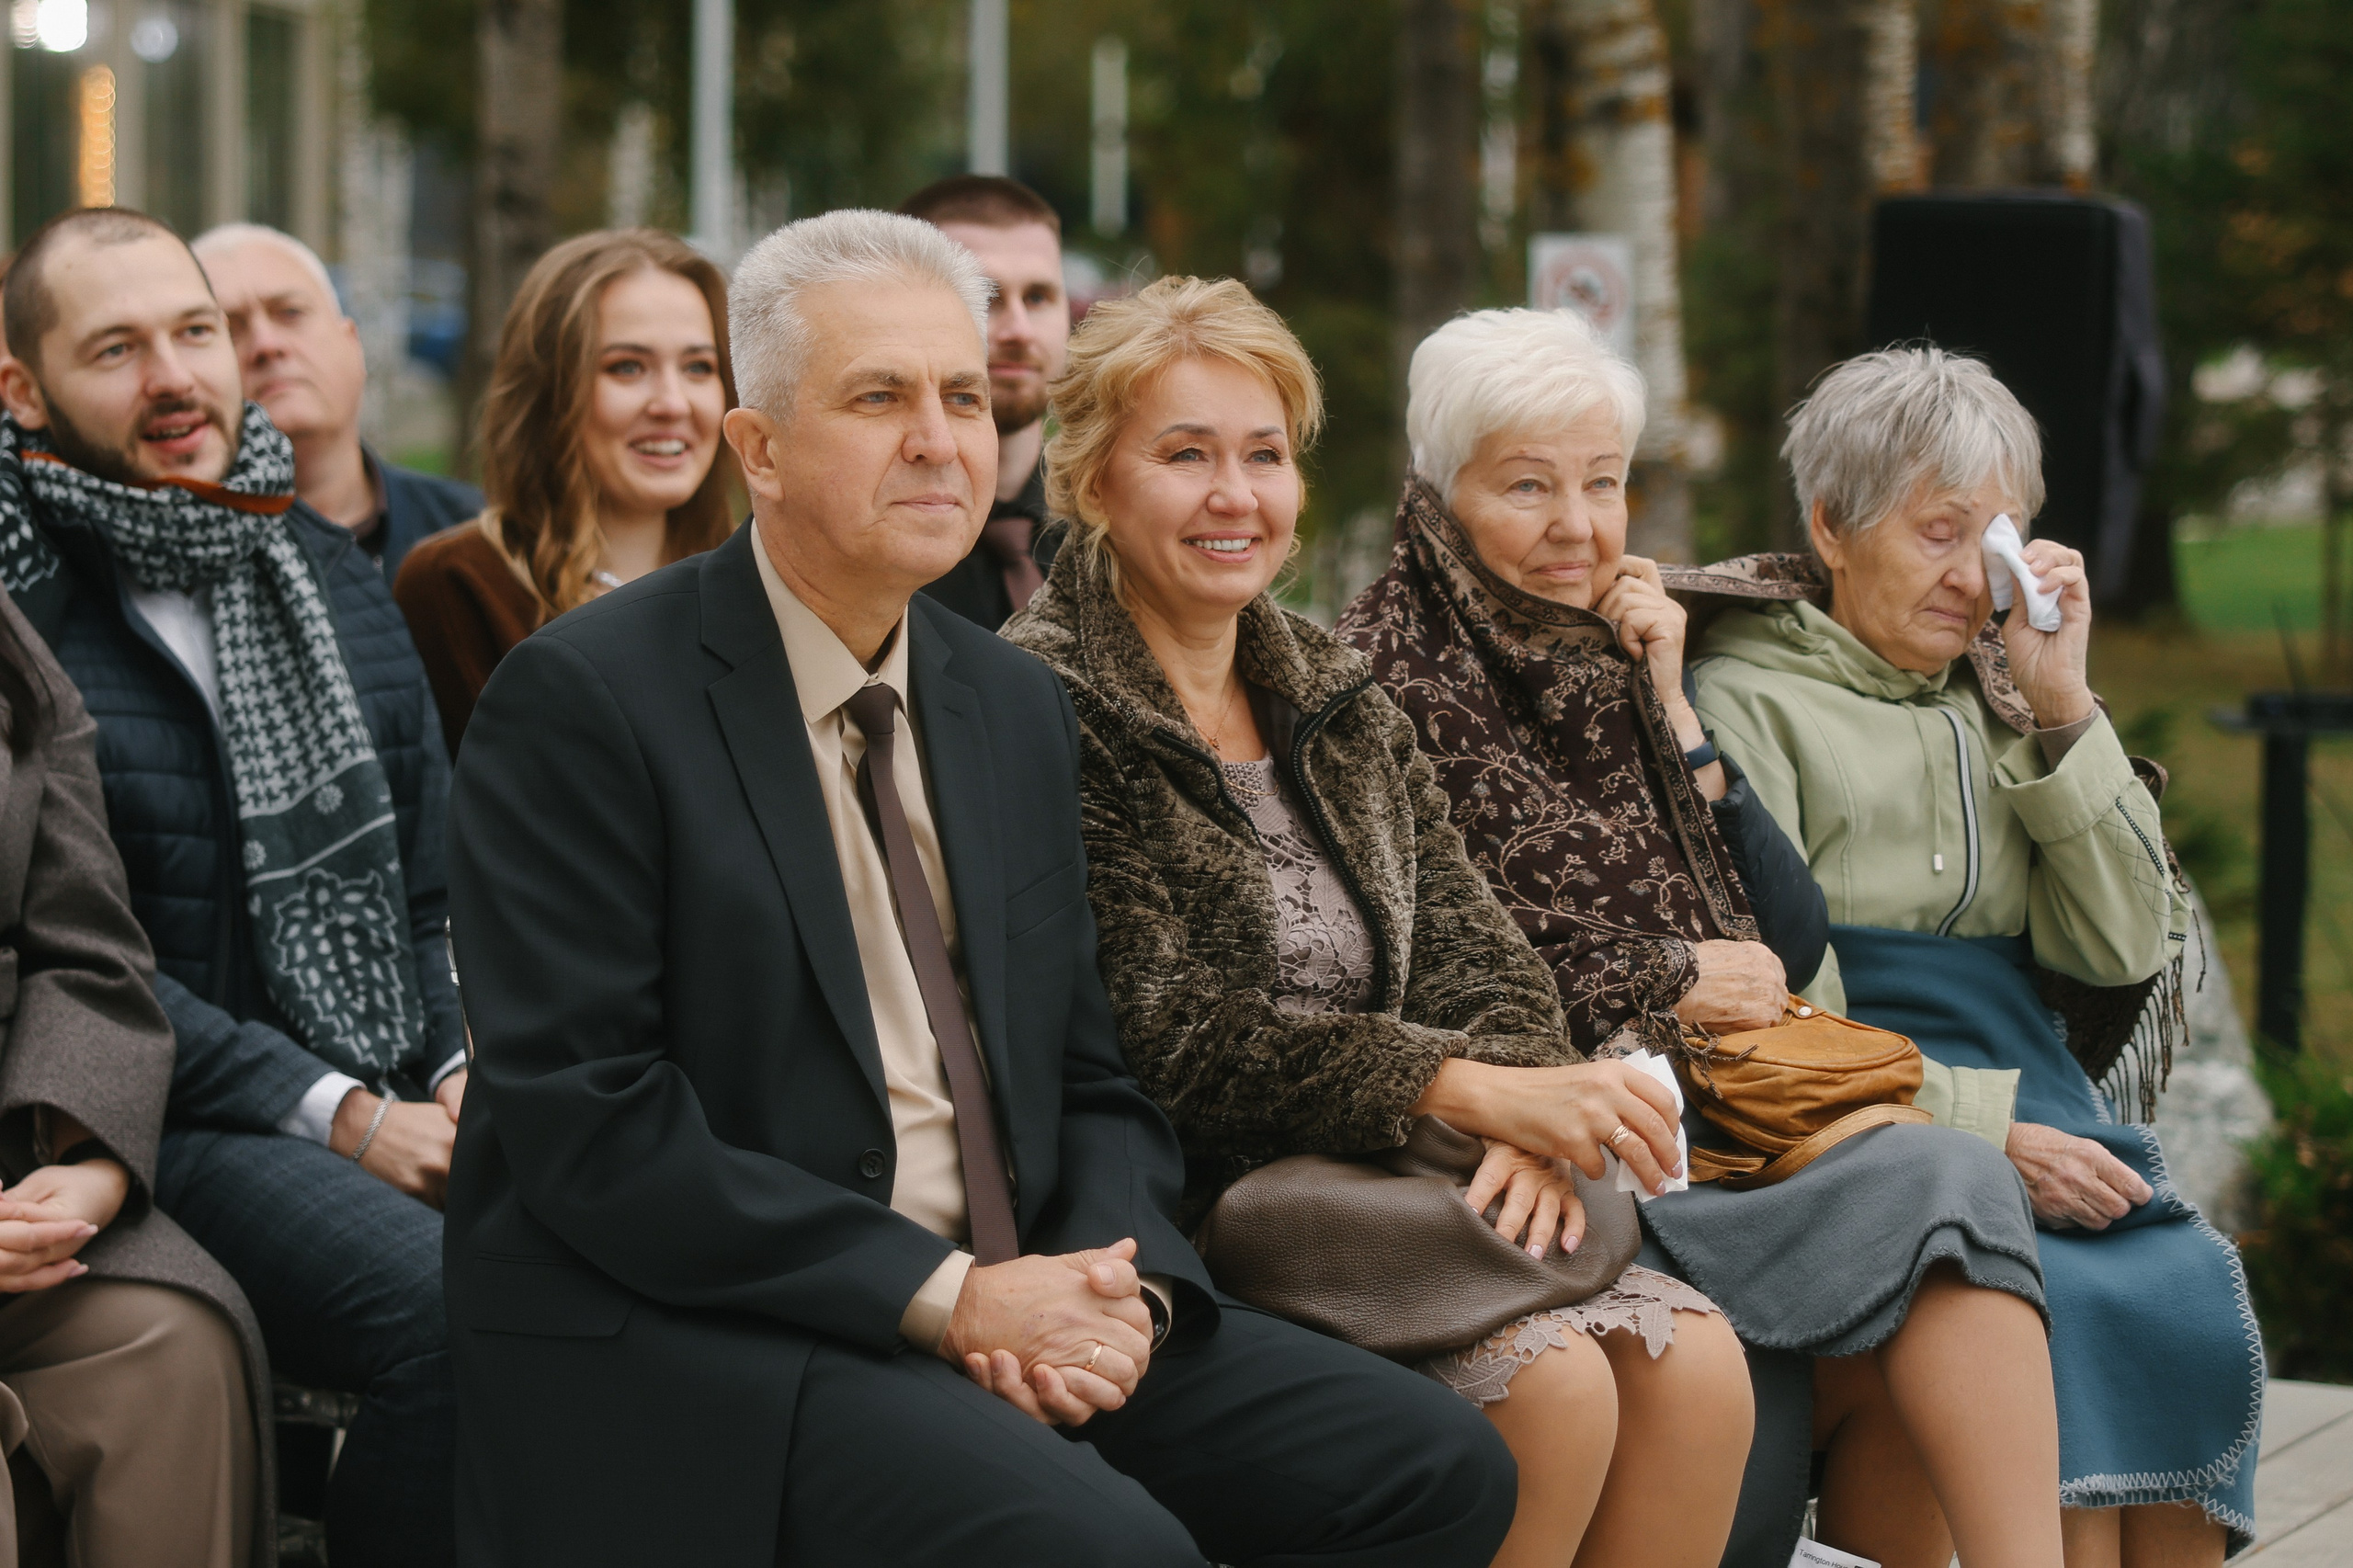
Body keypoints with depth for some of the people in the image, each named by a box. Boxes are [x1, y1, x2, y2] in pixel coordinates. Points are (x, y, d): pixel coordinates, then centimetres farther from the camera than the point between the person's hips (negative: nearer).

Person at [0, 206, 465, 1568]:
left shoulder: (331, 574, 16)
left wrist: (469, 1068, -1)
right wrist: (337, 1115, -14)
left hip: (412, 1106, 6)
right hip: (189, 1133, -5)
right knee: (466, 1309, -32)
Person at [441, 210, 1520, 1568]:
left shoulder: (1020, 709, 14)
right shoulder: (581, 704, -8)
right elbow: (590, 1127, -15)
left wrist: (1118, 1285, -7)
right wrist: (947, 1294, -18)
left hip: (1006, 1304, 7)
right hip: (687, 1349, -7)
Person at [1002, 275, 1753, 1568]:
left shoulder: (1337, 704, 16)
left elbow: (1469, 949, 9)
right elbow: (1158, 1033, -17)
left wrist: (1532, 1109, -14)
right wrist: (1466, 1090, -22)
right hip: (1196, 1206, -7)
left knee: (1693, 1360, -15)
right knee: (1551, 1384, -25)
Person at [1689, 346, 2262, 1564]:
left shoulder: (1999, 703, 21)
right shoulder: (1748, 700, 4)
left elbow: (2121, 950, 10)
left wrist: (2060, 711, 2)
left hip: (2035, 1111, 5)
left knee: (2191, 1289, -23)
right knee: (2059, 1309, -30)